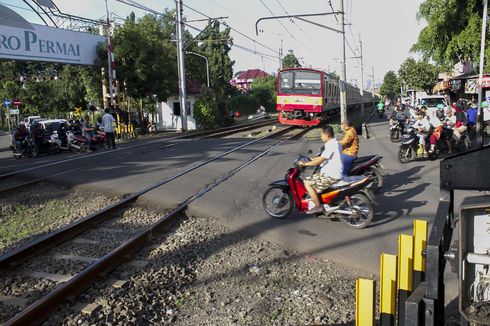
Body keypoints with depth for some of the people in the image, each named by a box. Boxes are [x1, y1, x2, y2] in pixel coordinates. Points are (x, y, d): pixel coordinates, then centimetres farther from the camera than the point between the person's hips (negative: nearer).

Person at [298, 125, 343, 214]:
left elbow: (319, 161, -22)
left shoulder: (331, 145, -20)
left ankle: (318, 207, -5)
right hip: (334, 173, 11)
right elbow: (323, 157, 21)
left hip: (331, 176, -11)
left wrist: (305, 164, -14)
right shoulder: (334, 143, 12)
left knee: (307, 183, -11)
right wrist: (310, 159, 18)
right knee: (314, 177, 24)